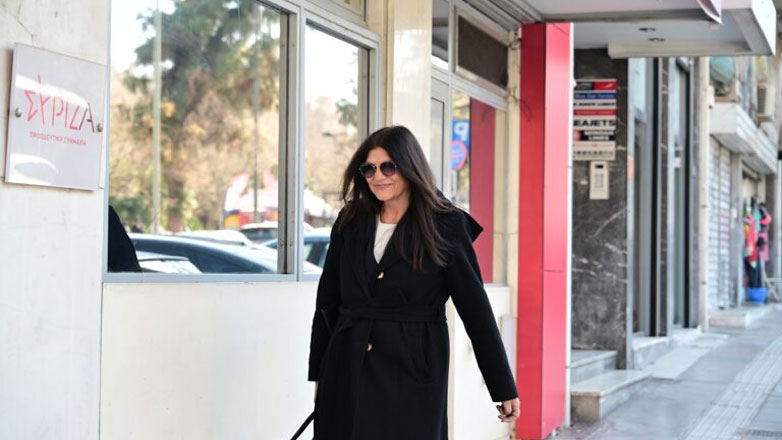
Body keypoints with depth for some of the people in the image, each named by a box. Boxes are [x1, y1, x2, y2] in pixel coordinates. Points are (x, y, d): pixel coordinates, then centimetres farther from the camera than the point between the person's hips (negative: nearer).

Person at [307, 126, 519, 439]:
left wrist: (504, 388, -3)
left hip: (412, 377, -3)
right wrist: (318, 373, 12)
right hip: (348, 375, 3)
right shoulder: (350, 222, 8)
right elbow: (327, 300, 13)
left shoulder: (445, 227, -3)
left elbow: (476, 308, -3)